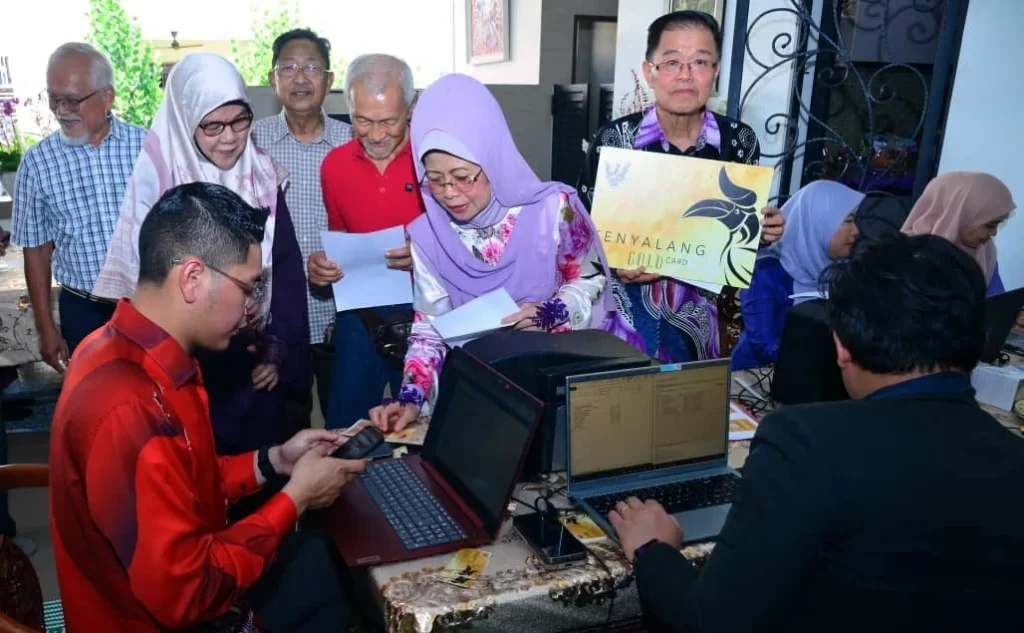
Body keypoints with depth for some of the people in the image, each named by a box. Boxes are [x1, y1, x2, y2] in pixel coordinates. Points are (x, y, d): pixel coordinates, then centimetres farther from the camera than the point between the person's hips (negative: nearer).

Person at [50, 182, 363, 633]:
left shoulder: (123, 350, -3)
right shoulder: (129, 412, -33)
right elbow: (183, 593, -29)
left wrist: (272, 462, 0)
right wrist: (294, 498, -20)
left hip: (184, 582, 8)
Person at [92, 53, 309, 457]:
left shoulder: (262, 176, 0)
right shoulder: (157, 182, -11)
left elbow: (287, 267, 3)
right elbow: (143, 279, -8)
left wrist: (280, 347, -3)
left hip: (260, 366, 3)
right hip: (189, 368, -3)